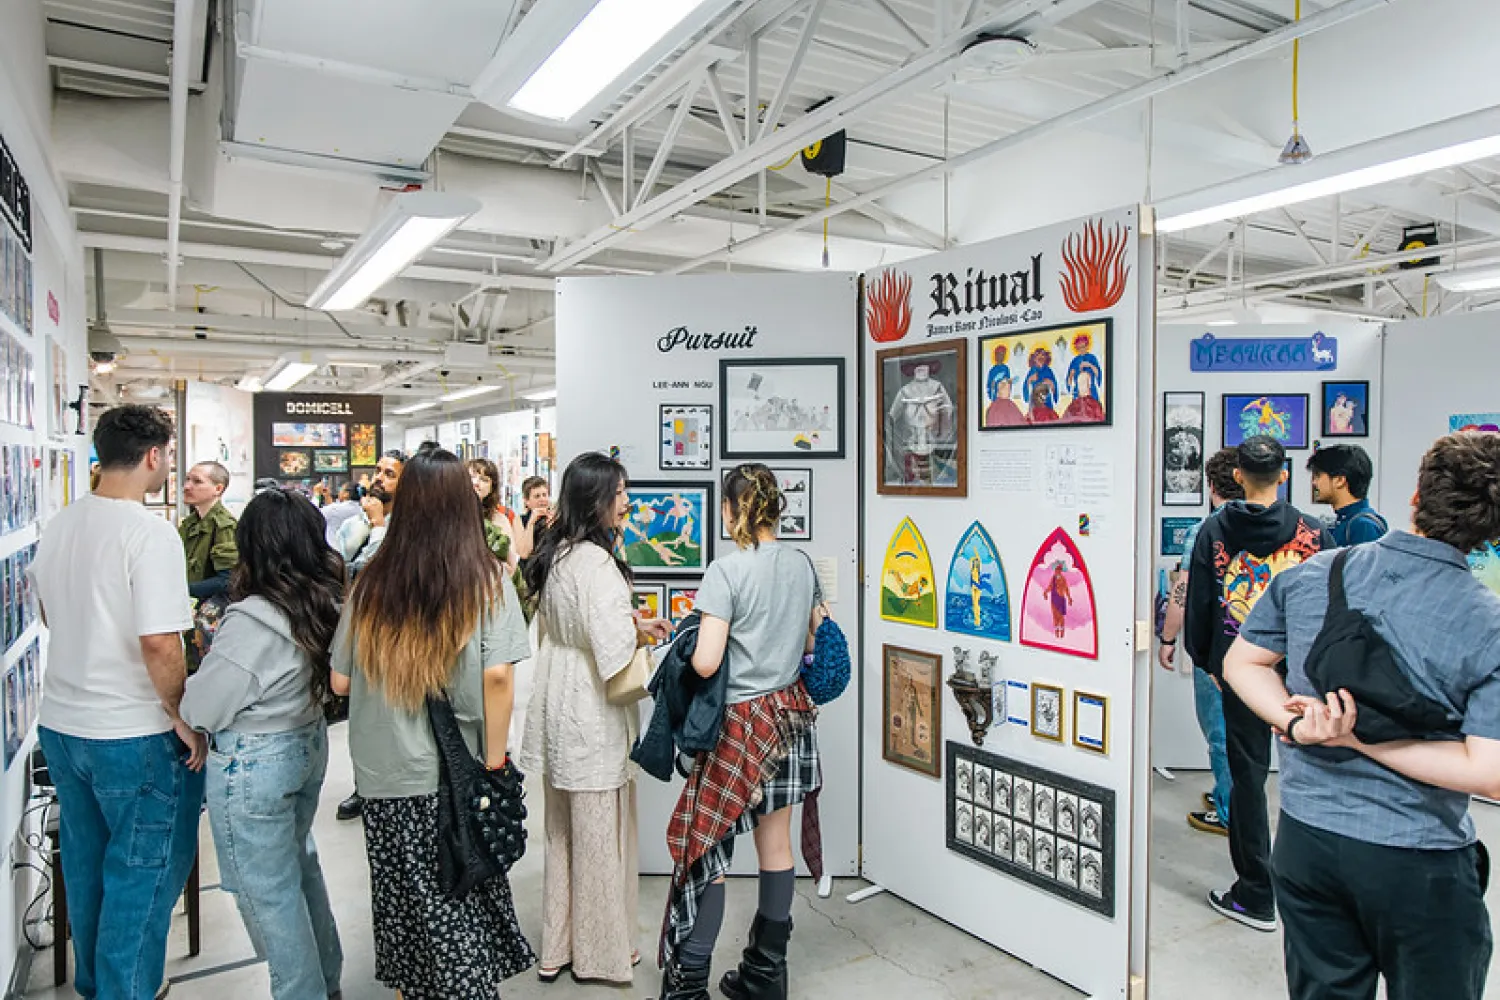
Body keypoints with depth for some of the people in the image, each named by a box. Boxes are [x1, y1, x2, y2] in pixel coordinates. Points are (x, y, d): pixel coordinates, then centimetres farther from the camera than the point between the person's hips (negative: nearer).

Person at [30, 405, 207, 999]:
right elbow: (159, 644, -26)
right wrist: (188, 722, -15)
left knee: (86, 863, 22)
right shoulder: (150, 533, -21)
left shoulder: (59, 525, 3)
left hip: (60, 723, 8)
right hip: (134, 734, -8)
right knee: (143, 874, 7)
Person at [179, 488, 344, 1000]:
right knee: (299, 863, 25)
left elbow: (201, 709, -16)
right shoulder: (327, 604, -4)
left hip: (253, 763, -8)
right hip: (308, 742, 8)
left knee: (267, 893, 8)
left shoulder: (252, 621, -25)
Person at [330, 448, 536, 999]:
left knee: (404, 901, 18)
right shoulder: (485, 579, -10)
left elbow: (340, 682, 2)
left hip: (384, 775, 2)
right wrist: (495, 760, -8)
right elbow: (496, 676, -17)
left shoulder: (370, 582, -3)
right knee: (465, 901, 14)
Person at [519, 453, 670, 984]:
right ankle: (601, 954, 22)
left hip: (557, 708, 9)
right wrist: (644, 630, -8)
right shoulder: (595, 561, -22)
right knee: (600, 833, 6)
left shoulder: (554, 554, 8)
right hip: (593, 715, -9)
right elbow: (616, 648, -29)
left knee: (562, 830, 19)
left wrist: (630, 623, 13)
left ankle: (557, 948, 32)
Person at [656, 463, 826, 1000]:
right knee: (776, 841, 14)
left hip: (742, 721, -6)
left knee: (707, 845, 4)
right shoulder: (802, 564, 2)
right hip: (790, 714, 7)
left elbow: (705, 662, -21)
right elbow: (818, 642, 11)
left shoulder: (727, 571, -17)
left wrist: (685, 647, -1)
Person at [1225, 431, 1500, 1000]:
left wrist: (1300, 726, -11)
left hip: (1305, 840, 3)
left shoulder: (1307, 576, -6)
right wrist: (1362, 736, -16)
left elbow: (1241, 662, 2)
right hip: (1419, 864, -3)